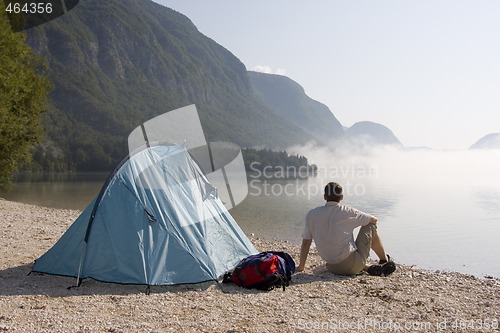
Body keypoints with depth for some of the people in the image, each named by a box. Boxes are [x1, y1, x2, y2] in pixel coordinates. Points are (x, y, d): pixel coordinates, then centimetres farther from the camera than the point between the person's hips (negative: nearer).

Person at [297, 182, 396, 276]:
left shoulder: (311, 215, 1)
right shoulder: (347, 212, -7)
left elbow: (306, 242, 6)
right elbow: (374, 220, 8)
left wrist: (301, 267, 17)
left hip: (333, 268, 4)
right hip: (352, 266, -3)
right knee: (370, 226, 15)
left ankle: (369, 268, 18)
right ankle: (385, 261, 30)